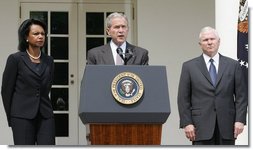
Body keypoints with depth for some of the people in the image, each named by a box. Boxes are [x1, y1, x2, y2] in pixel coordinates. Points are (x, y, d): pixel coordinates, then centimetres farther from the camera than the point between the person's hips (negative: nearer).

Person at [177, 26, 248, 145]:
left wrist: (240, 120, -4)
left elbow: (241, 96, 7)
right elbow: (183, 98, 3)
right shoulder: (189, 67, 6)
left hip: (227, 126, 1)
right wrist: (186, 123, -6)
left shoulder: (233, 65, 9)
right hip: (201, 126, -1)